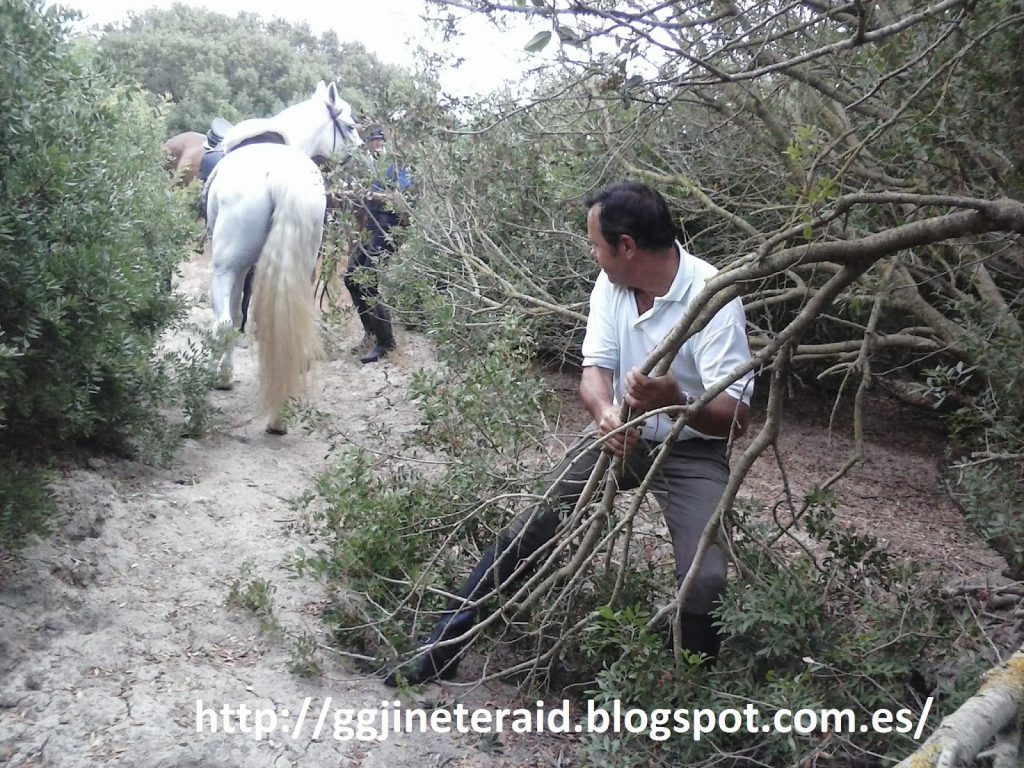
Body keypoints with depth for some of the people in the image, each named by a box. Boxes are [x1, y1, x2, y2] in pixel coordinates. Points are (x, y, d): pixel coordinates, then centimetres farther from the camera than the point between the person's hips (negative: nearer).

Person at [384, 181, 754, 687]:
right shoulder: (611, 284, -6)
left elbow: (736, 417, -26)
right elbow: (595, 370, -9)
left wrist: (675, 401, -48)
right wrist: (607, 414, -34)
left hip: (692, 449, -4)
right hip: (622, 433, 5)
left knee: (705, 583, -21)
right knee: (530, 527, -5)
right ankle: (445, 646, 6)